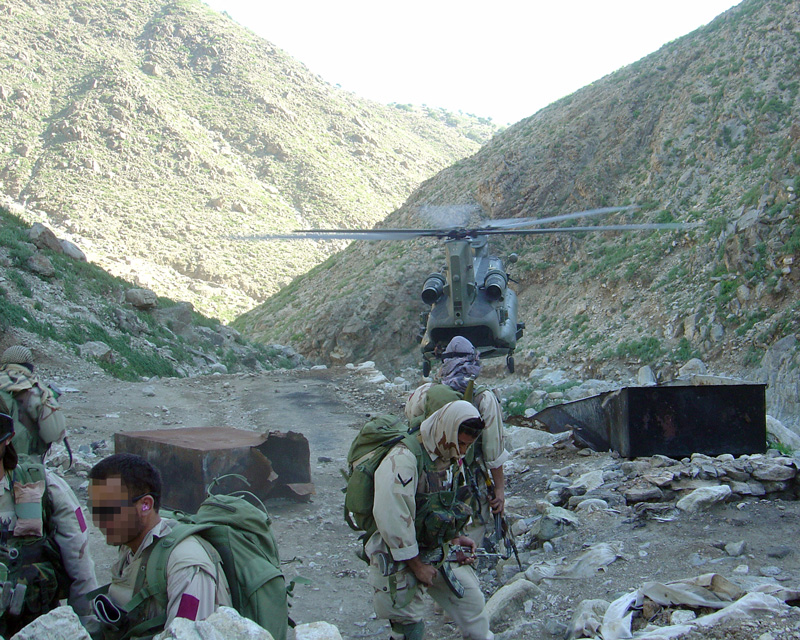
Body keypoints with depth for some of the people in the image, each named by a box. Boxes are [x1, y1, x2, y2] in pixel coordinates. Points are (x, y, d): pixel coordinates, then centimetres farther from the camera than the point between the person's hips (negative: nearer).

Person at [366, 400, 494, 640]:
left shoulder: (444, 460, 5)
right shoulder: (403, 459, -24)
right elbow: (391, 518, -29)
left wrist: (455, 537, 6)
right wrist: (416, 565, -21)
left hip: (438, 553, 8)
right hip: (402, 559, -8)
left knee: (471, 597, 10)